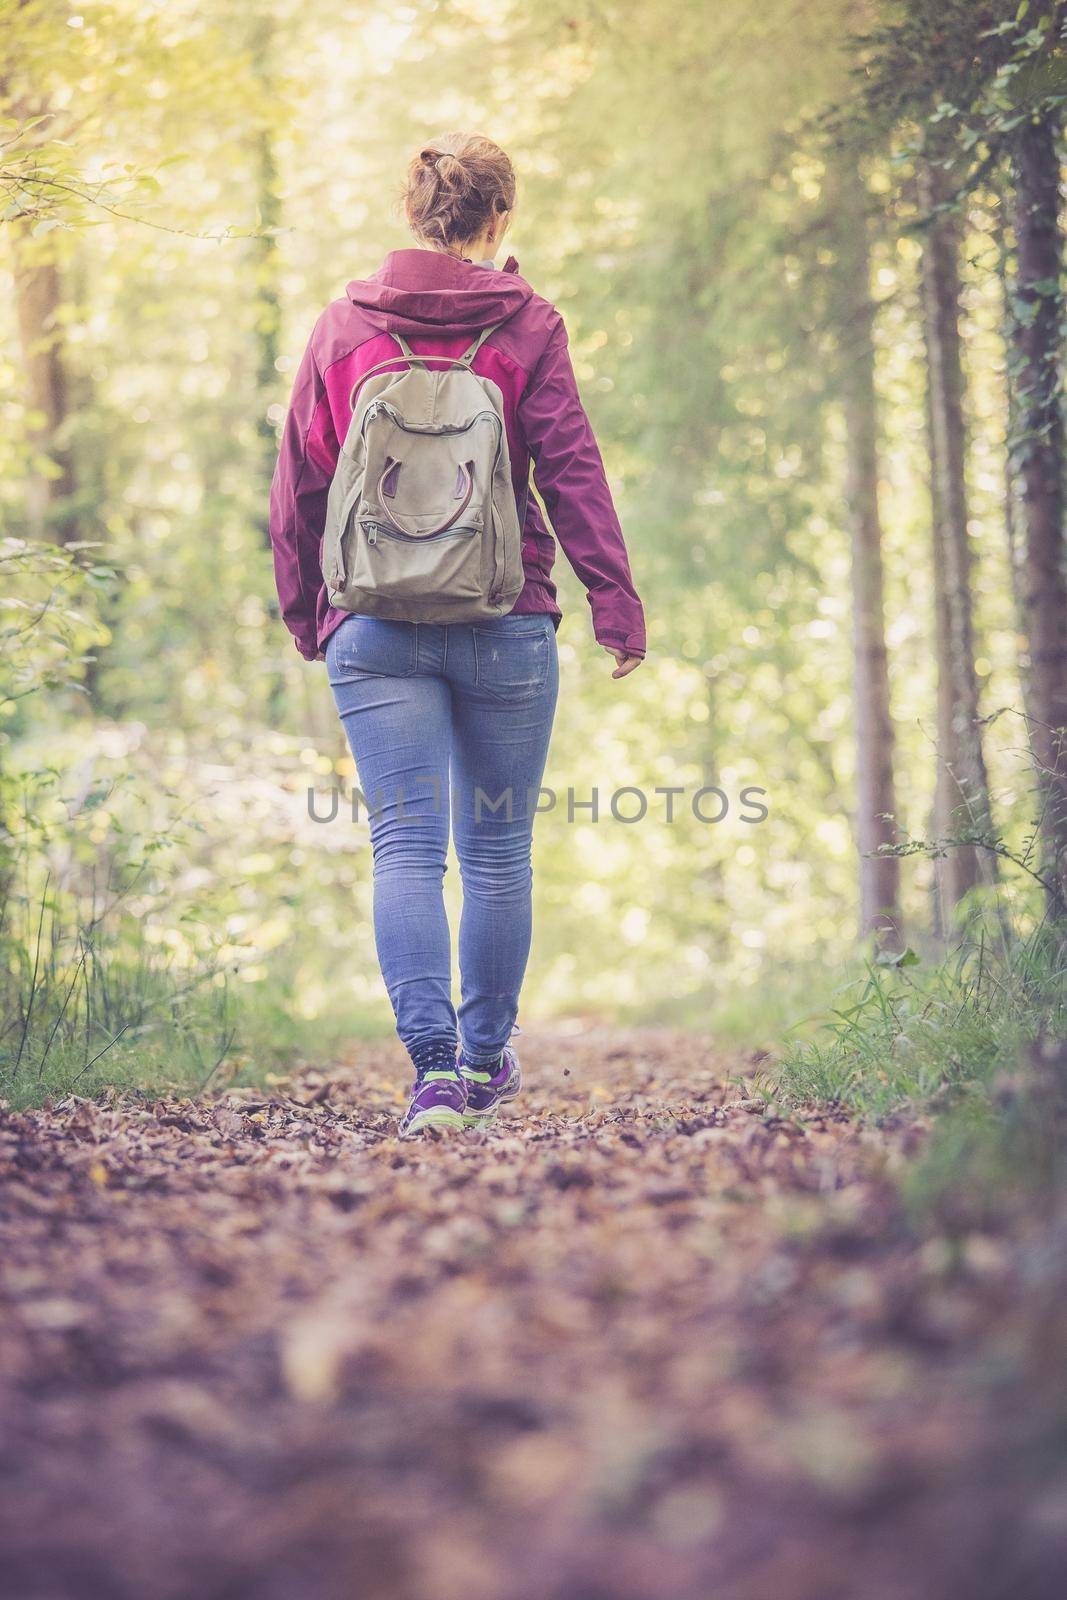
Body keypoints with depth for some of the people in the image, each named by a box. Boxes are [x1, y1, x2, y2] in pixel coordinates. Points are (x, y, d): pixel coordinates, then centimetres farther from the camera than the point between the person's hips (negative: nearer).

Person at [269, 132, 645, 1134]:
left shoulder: (343, 325, 6)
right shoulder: (526, 325, 0)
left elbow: (297, 485, 9)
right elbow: (571, 471, -4)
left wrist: (304, 613, 20)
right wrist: (615, 605, -1)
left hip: (374, 628, 1)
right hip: (505, 626, -1)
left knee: (405, 849, -2)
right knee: (497, 851, 11)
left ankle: (433, 1065, -16)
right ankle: (485, 1058, 22)